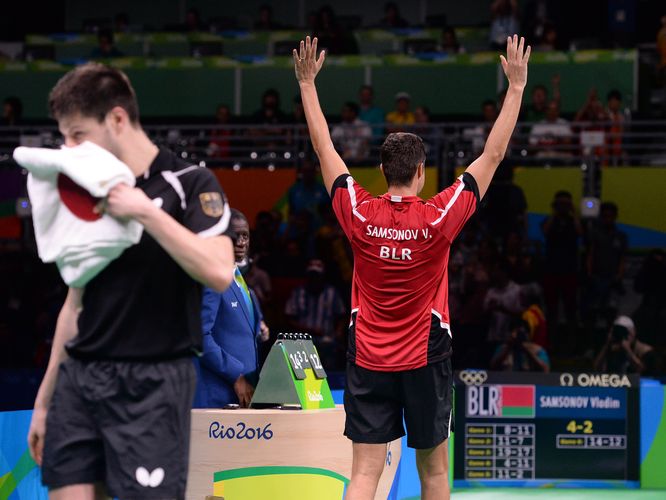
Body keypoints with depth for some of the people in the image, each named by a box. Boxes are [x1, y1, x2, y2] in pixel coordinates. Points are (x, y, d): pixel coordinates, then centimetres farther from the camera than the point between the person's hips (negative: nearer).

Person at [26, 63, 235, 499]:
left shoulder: (190, 184, -4)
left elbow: (219, 272, -20)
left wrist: (146, 212, -21)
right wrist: (46, 397, 18)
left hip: (151, 383, -6)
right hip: (79, 380, 6)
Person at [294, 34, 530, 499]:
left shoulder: (359, 215, -7)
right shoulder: (439, 217, -11)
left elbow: (324, 149, 5)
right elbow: (493, 155, -5)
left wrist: (307, 83, 13)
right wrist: (516, 85, 1)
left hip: (368, 360, 1)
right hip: (426, 360, -1)